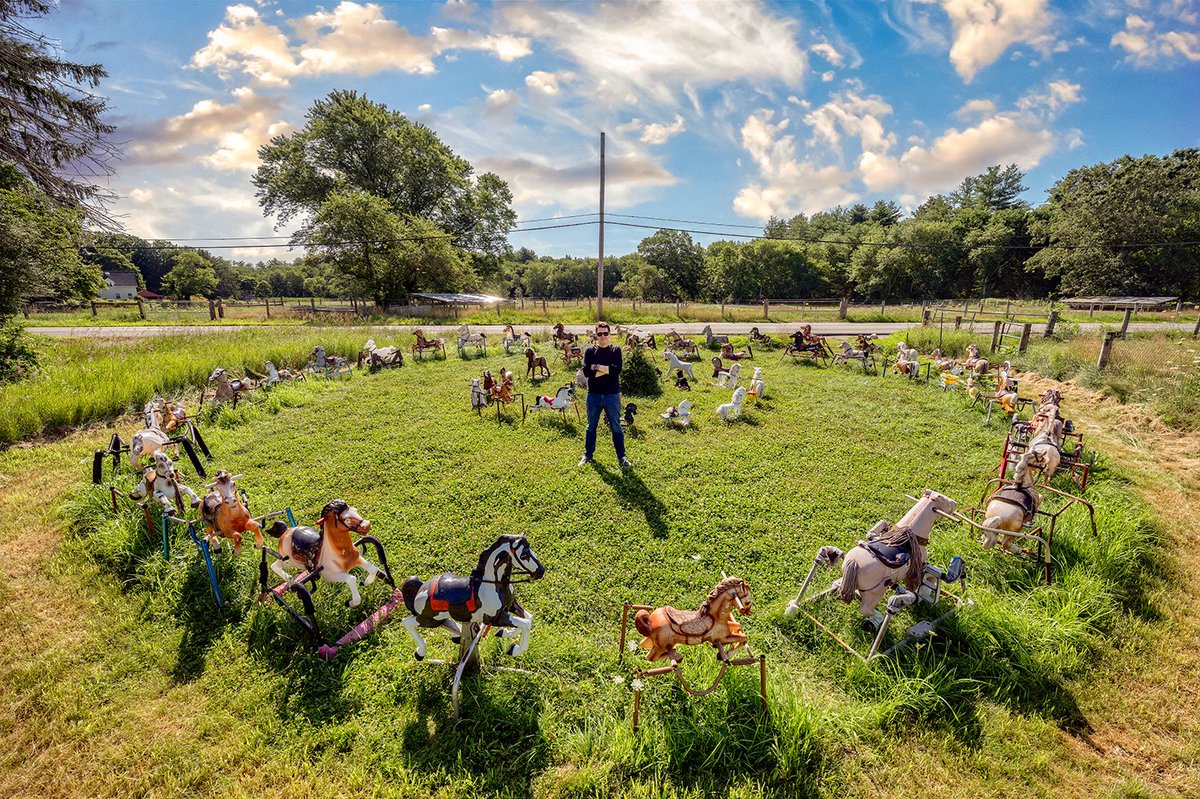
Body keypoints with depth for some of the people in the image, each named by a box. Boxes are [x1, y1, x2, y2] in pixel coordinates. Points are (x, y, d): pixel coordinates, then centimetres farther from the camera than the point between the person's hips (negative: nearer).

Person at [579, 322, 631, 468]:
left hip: (612, 394, -1)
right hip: (594, 394, 1)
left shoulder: (615, 350, 2)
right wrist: (606, 370, -15)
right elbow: (586, 371, -11)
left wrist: (596, 367, -14)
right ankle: (588, 455, 26)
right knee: (591, 426, 13)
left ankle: (622, 456, 16)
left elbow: (617, 369, -15)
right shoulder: (589, 351, 3)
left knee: (616, 427, 6)